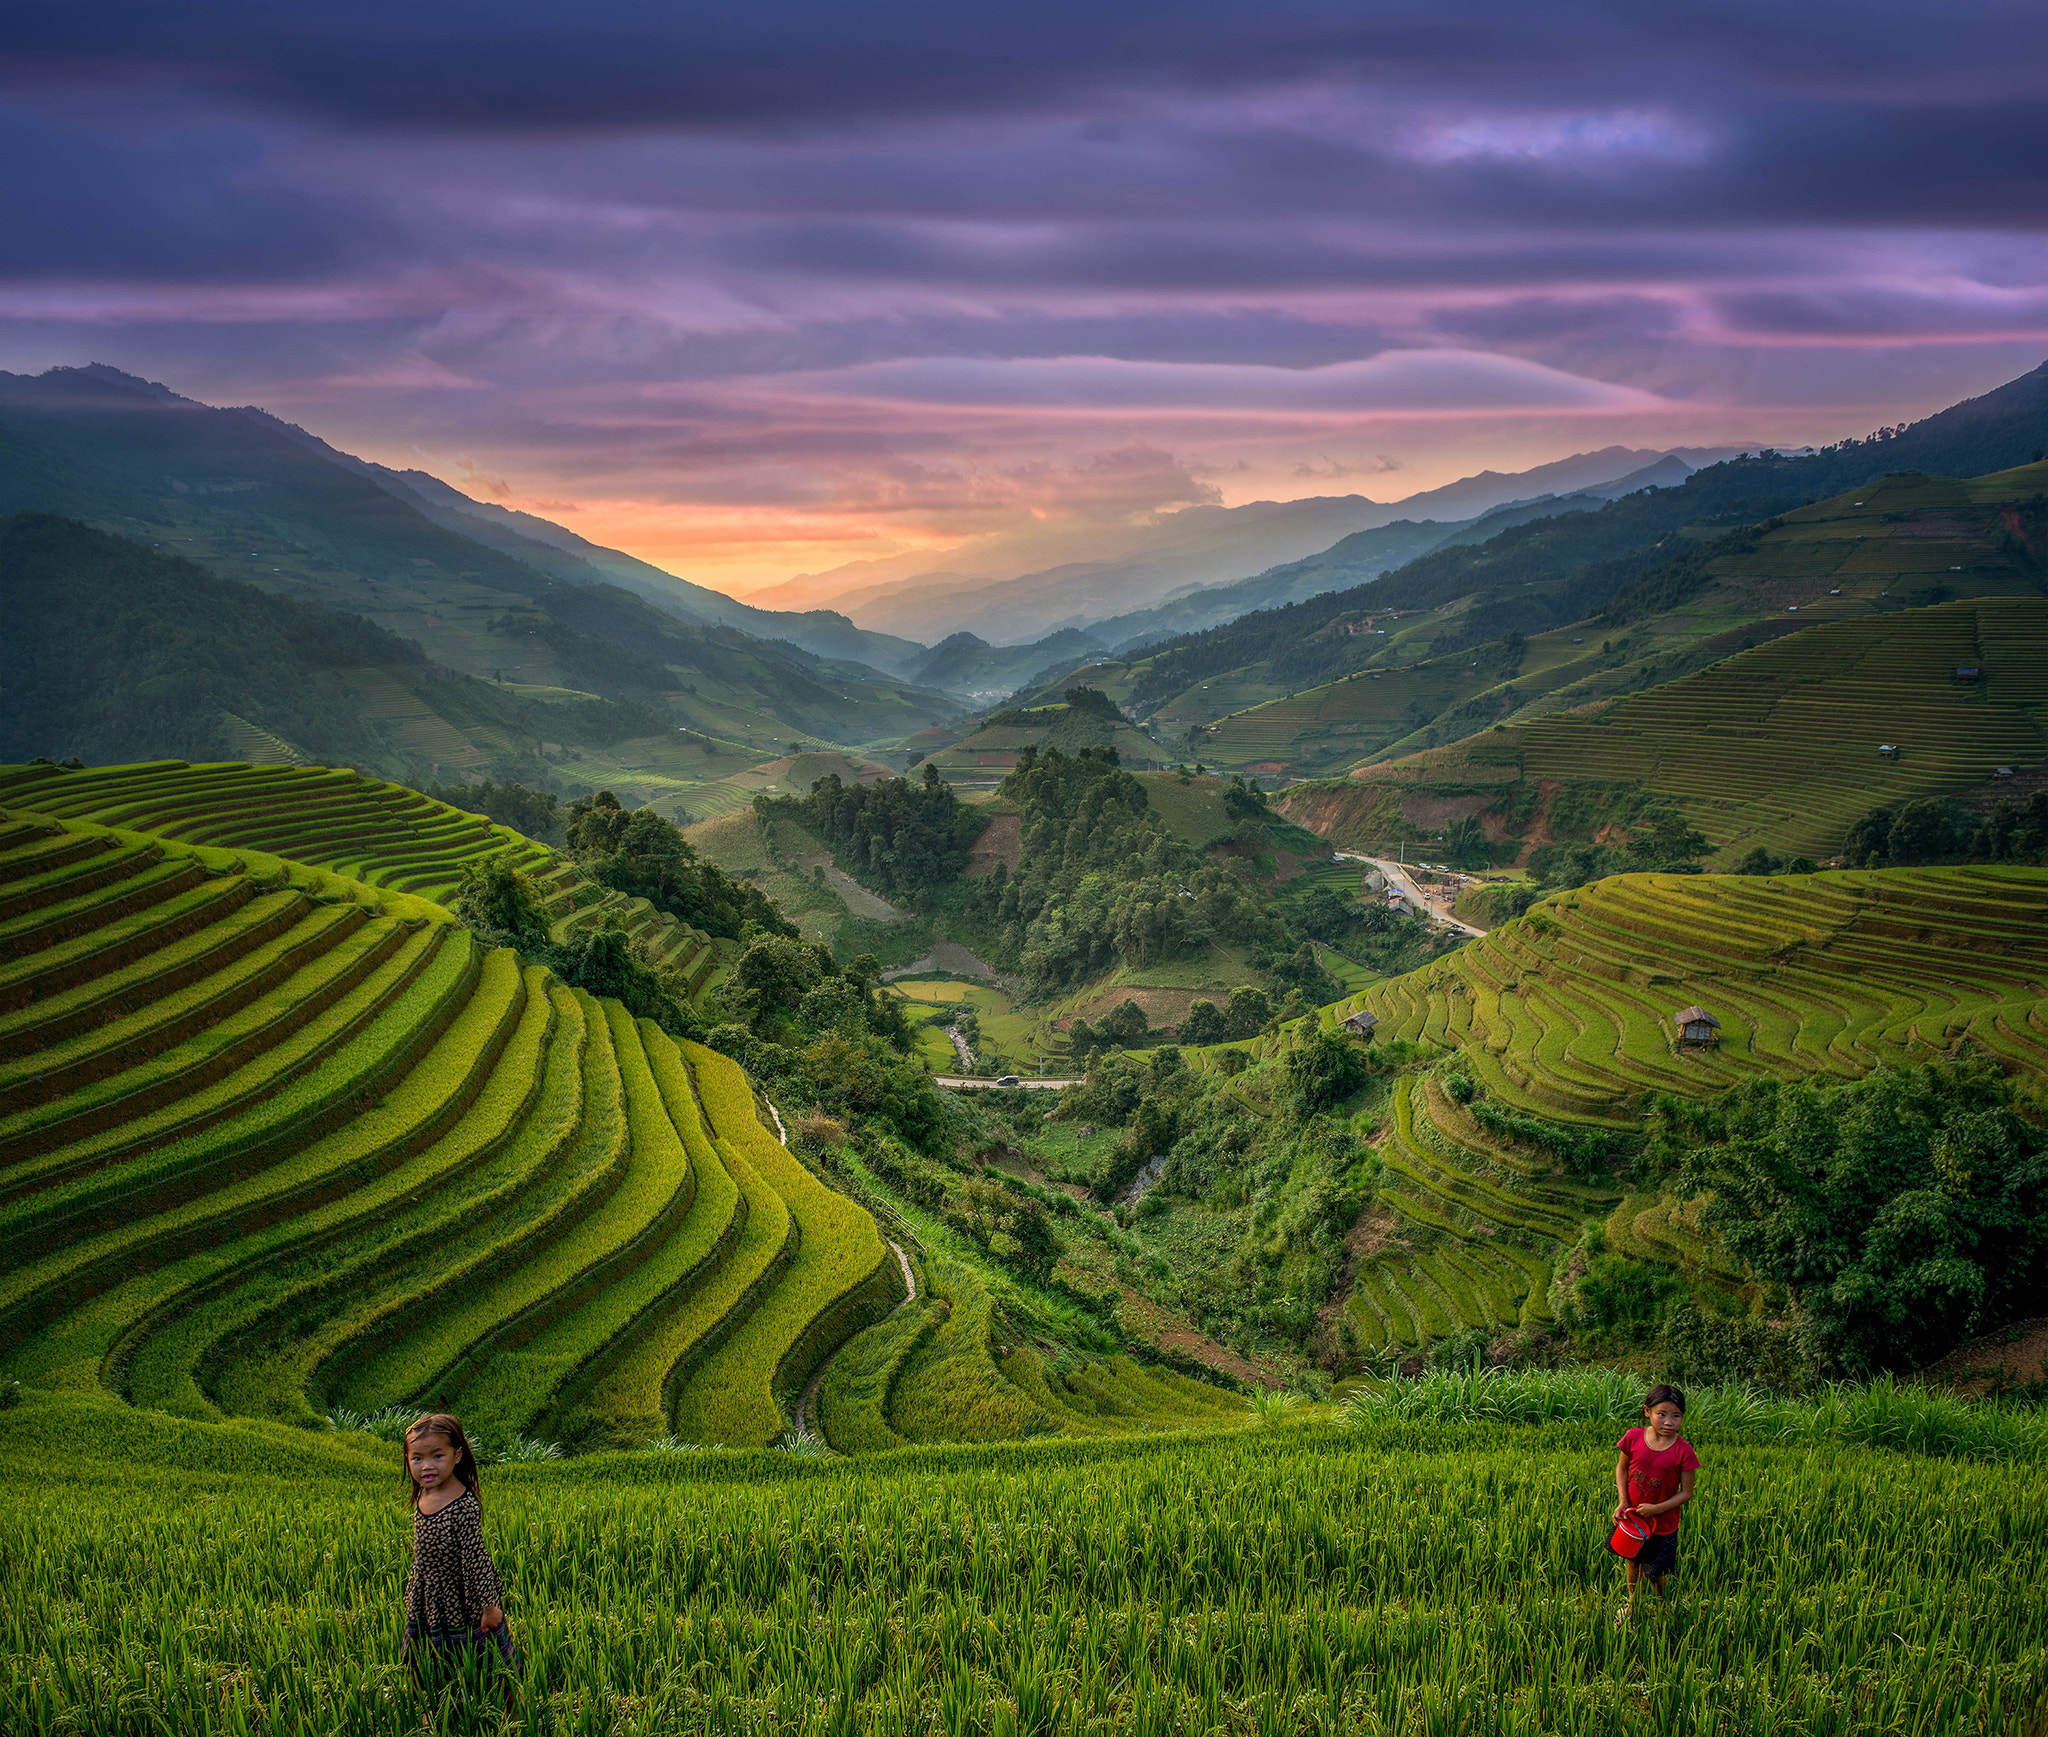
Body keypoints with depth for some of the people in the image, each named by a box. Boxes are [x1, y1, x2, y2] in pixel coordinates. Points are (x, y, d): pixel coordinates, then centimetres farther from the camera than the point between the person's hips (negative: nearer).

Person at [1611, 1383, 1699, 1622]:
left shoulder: (1683, 1451, -20)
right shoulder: (1634, 1438, -13)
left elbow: (1686, 1493, -13)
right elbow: (1621, 1468, 4)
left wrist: (1656, 1509, -21)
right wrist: (1622, 1502, -7)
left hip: (1663, 1523, -3)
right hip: (1632, 1517, 3)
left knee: (1655, 1573, 6)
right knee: (1633, 1561, 22)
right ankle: (1632, 1604, 46)